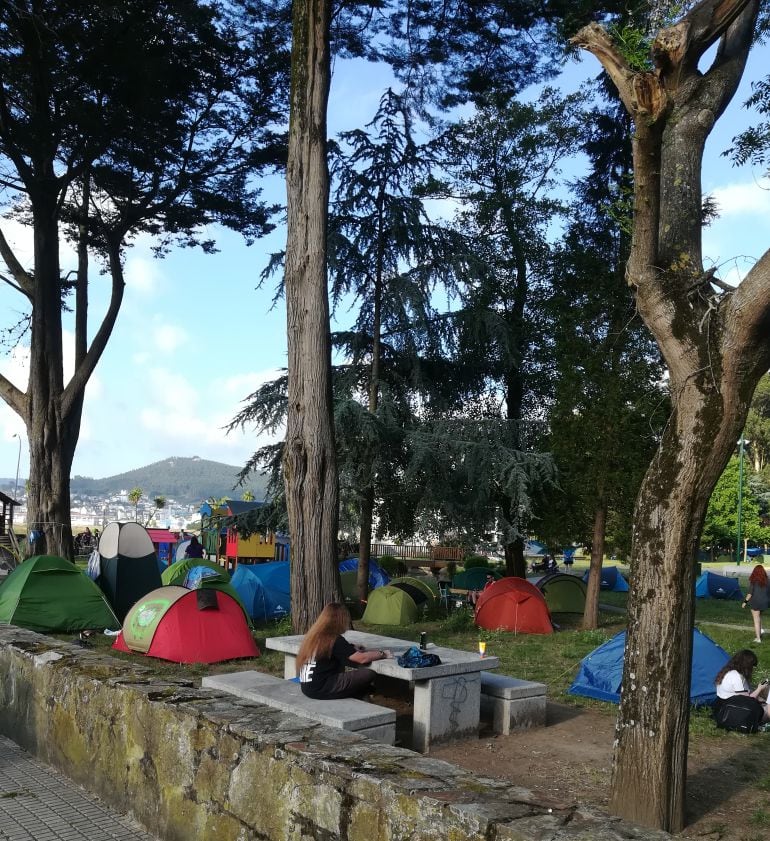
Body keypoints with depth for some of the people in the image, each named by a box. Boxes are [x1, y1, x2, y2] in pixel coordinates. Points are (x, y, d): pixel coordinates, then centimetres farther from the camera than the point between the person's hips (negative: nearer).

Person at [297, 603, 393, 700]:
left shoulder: (314, 635, 9)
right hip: (321, 690, -9)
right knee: (369, 674, -11)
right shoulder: (334, 640, -14)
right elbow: (362, 658, -15)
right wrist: (382, 654, 0)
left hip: (308, 687, 9)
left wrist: (354, 649, 15)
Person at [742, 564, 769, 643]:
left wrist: (745, 601, -7)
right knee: (759, 618, 24)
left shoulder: (753, 580, -12)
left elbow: (750, 593, -14)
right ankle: (759, 633, 30)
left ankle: (758, 638, 2)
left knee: (756, 620, 2)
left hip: (755, 602, -5)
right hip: (763, 601, 5)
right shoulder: (765, 580, 1)